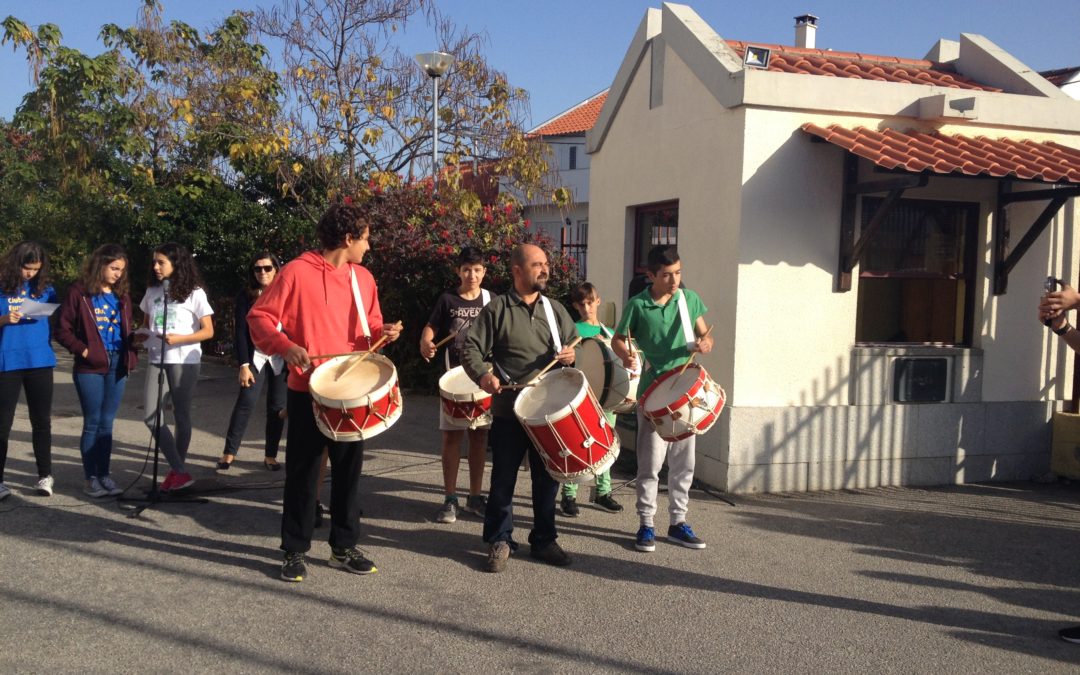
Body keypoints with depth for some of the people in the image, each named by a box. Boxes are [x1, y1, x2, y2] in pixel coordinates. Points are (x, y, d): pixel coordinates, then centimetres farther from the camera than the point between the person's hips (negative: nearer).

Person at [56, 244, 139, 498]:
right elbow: (63, 330, -5)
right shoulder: (79, 292, -4)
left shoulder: (121, 296, 12)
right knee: (92, 424, 1)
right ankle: (91, 478, 9)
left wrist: (131, 353, 3)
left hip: (117, 365, 4)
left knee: (107, 423, 9)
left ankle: (104, 474, 16)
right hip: (90, 367, -4)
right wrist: (83, 350, -14)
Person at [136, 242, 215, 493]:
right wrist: (142, 336, -3)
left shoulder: (193, 292, -4)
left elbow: (208, 331, -6)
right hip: (157, 359, 5)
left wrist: (179, 339, -20)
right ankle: (180, 472, -2)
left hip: (184, 361, -5)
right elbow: (148, 325, 20)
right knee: (151, 416, -6)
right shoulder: (152, 291, 11)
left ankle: (176, 470, 15)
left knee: (181, 415, 2)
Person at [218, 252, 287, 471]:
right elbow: (241, 332, -2)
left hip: (281, 359, 1)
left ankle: (270, 455, 12)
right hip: (256, 357, -1)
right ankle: (229, 452, 0)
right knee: (245, 402, -9)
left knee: (277, 407, 2)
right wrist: (243, 365, -9)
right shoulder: (246, 296, 1)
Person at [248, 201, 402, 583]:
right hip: (307, 391, -5)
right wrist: (284, 346, -24)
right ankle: (295, 551, 17)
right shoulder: (297, 272, -10)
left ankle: (344, 548, 23)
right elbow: (259, 316, -9)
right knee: (302, 472, 5)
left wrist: (382, 333, -5)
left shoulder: (363, 278, 8)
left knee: (349, 470, 11)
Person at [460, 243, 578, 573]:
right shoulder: (497, 309, -2)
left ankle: (544, 540, 24)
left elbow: (574, 343, 19)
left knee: (547, 478, 10)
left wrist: (571, 354, -4)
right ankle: (499, 541, 16)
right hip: (509, 410, -3)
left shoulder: (555, 310, 11)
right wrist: (482, 374, -23)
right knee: (503, 478, 3)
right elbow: (471, 348, -6)